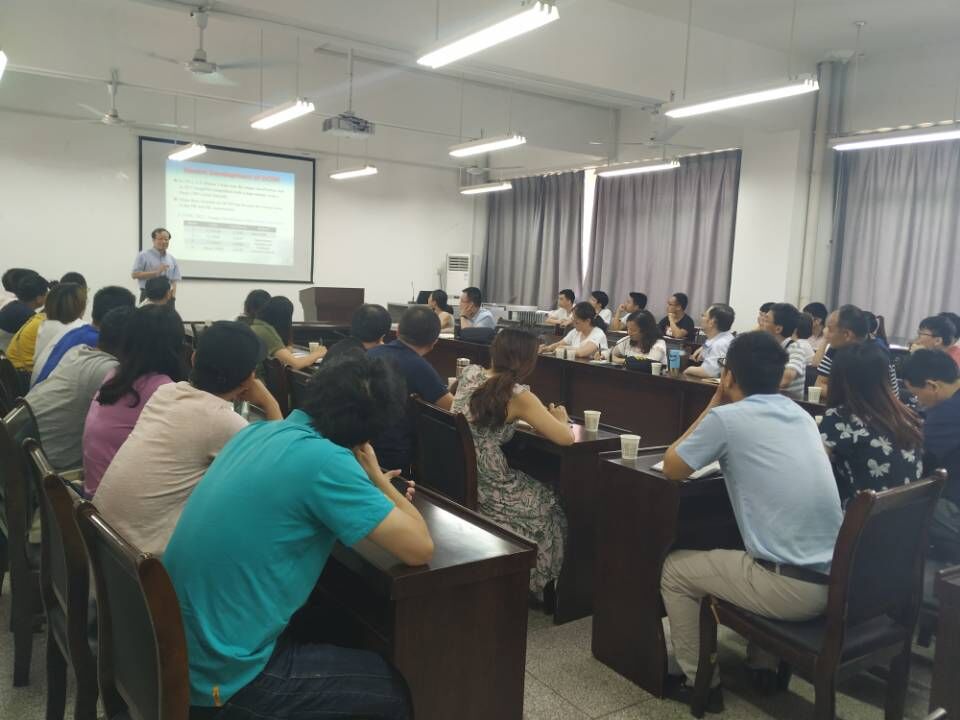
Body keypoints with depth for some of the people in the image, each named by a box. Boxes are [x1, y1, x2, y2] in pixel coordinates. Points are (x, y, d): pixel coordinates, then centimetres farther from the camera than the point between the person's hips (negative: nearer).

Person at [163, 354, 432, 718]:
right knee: (393, 690, 11)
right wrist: (378, 481, -3)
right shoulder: (325, 460, -23)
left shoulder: (256, 432, 1)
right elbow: (420, 549, -19)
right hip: (223, 673, -8)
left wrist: (374, 487, 11)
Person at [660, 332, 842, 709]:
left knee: (674, 569, 14)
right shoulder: (801, 414, 11)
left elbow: (672, 468, 4)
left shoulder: (726, 417, -11)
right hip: (836, 579, 7)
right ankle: (763, 667, 43)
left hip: (792, 587, -7)